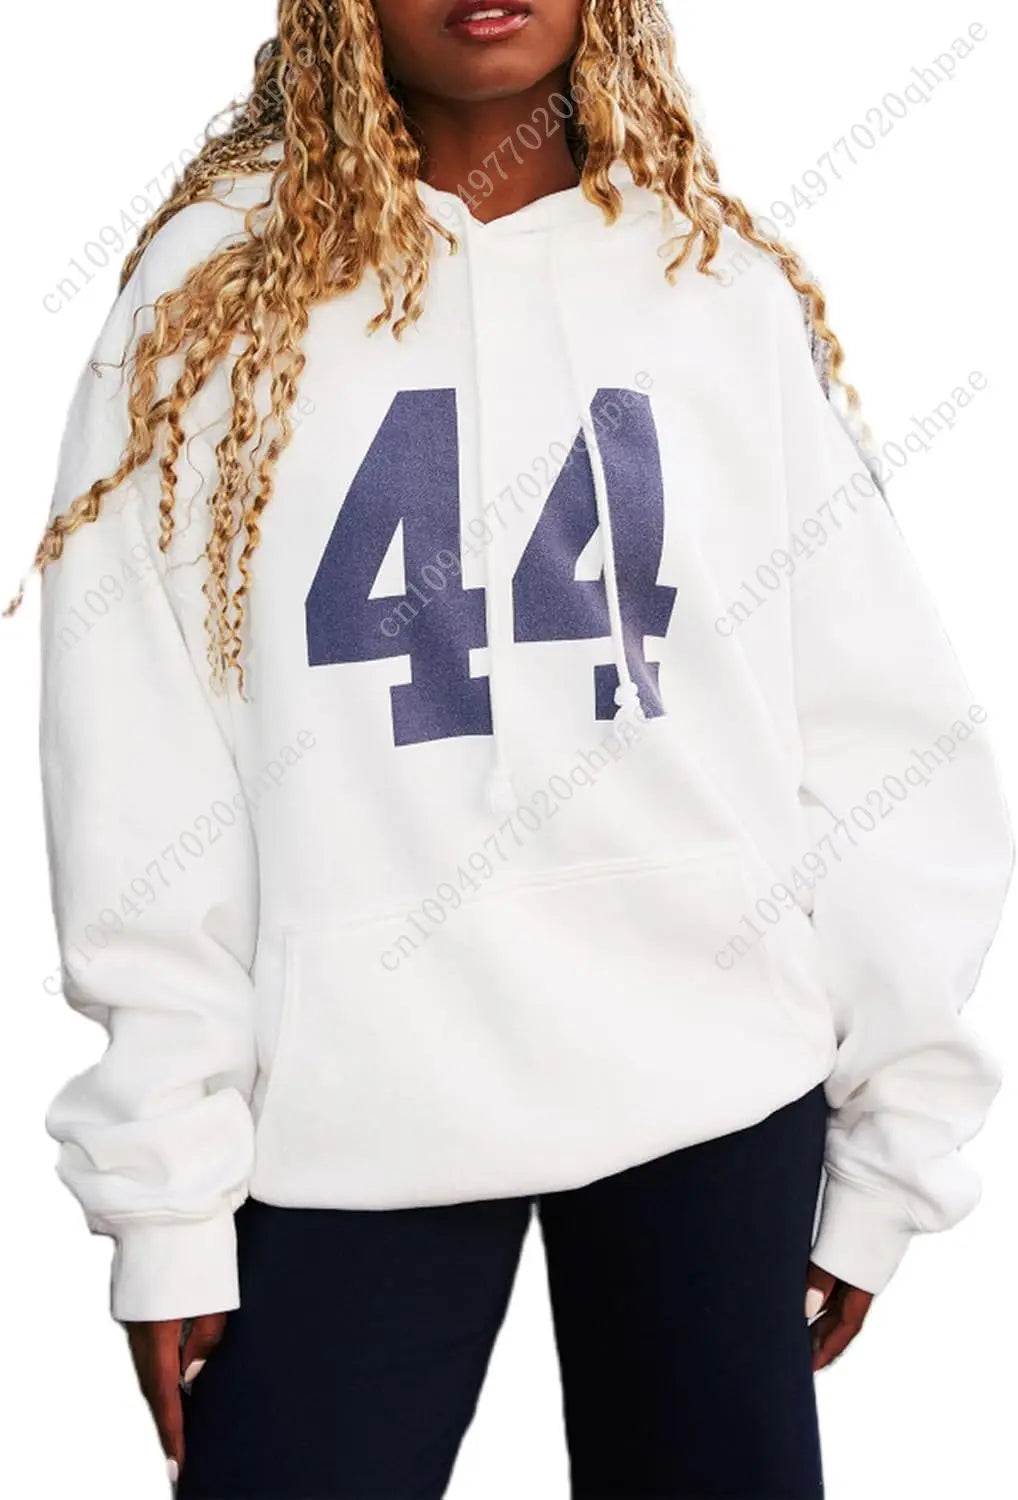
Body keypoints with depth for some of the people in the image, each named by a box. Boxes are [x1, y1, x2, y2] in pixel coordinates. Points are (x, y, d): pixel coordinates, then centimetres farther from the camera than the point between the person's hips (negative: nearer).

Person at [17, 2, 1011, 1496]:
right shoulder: (212, 286, 1)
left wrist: (892, 1144, 3)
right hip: (348, 1108, -1)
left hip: (713, 1083, 2)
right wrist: (166, 1191, -5)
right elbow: (135, 762, -2)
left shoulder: (734, 290, 5)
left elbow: (887, 737, 5)